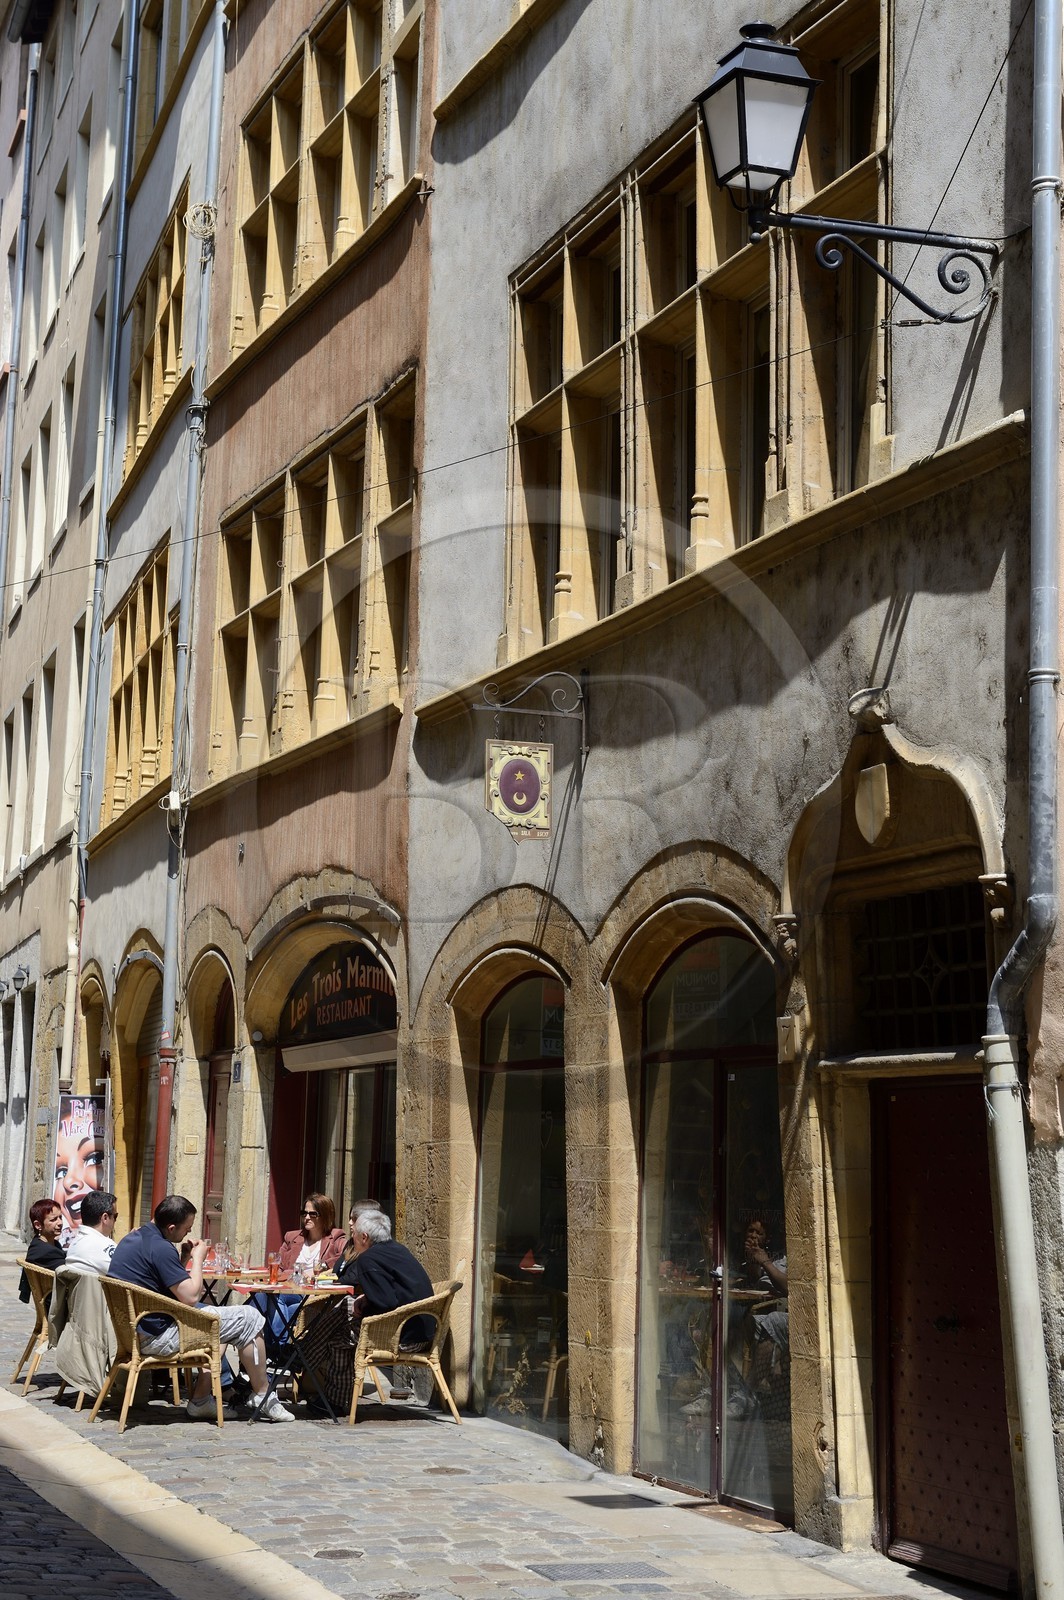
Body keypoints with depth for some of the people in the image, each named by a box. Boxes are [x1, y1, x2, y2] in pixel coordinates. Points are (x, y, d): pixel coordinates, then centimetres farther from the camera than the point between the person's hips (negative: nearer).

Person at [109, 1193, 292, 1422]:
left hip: (135, 1328, 10)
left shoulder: (133, 1239, 10)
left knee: (214, 1314, 30)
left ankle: (200, 1401, 23)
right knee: (249, 1319, -4)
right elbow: (190, 1296, -20)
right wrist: (198, 1258, -7)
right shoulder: (159, 1247, -21)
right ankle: (262, 1399, 10)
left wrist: (184, 1258, 9)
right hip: (157, 1337, -10)